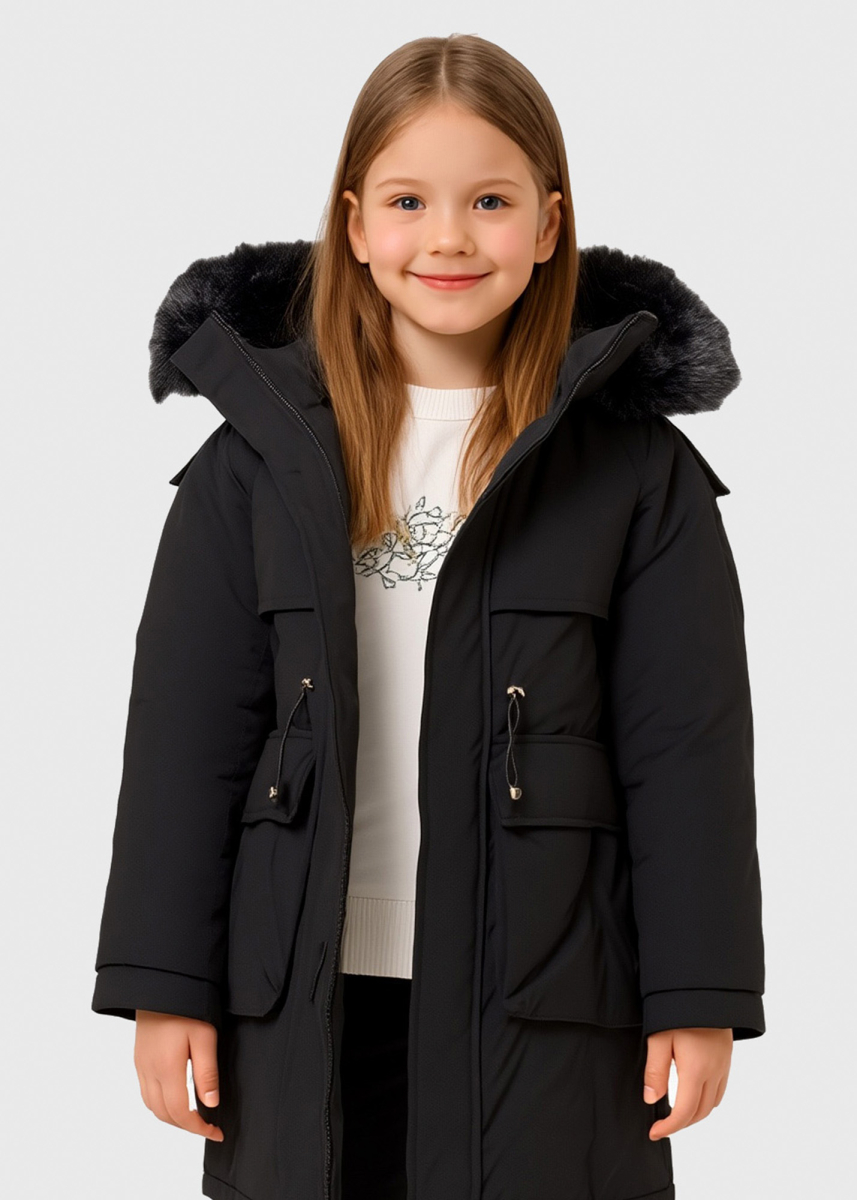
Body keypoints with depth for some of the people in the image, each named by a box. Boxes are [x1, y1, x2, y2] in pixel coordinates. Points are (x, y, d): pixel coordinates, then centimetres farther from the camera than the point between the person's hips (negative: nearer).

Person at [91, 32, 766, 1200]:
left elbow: (688, 740, -1)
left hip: (545, 999, -1)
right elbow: (184, 726, 2)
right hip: (302, 995, 2)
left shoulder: (635, 464, -1)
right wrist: (163, 982, 0)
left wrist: (697, 995, -4)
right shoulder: (263, 450, 2)